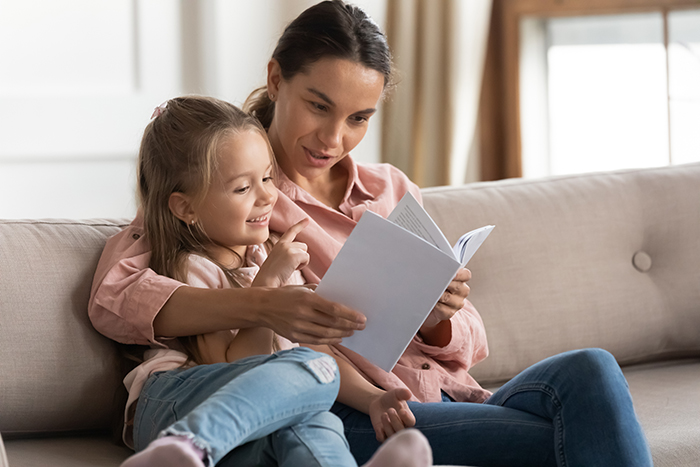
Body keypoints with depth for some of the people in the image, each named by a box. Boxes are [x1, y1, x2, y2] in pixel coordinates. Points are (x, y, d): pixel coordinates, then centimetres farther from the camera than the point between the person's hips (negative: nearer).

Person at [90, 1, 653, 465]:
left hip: (455, 401, 6)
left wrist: (437, 317, -7)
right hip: (355, 416, -6)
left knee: (589, 370, -26)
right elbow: (114, 298, -11)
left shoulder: (394, 191, 21)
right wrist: (262, 307, -27)